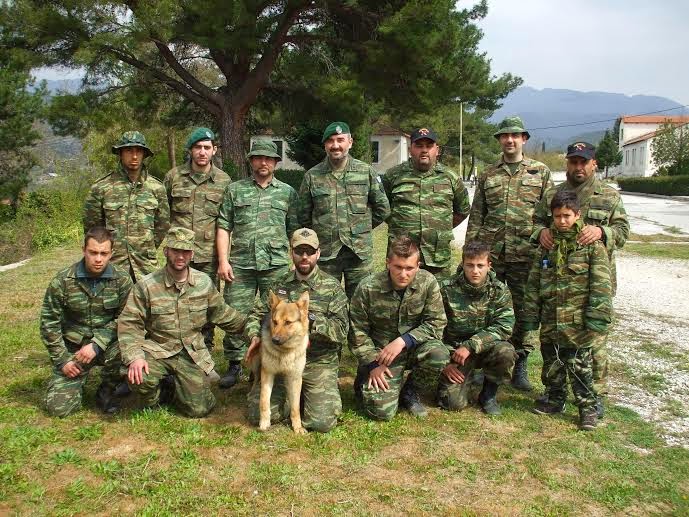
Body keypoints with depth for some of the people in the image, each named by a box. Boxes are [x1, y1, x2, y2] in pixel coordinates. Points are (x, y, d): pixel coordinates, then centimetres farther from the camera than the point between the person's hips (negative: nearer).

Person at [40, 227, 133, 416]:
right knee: (59, 406, -12)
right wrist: (63, 360, -8)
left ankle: (105, 391, -2)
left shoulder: (122, 280, -9)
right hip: (72, 348, 0)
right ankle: (79, 380, 24)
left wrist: (96, 345, -21)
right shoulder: (62, 281, -10)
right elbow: (49, 323, -3)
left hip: (107, 344, 0)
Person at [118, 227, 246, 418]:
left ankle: (179, 387, 29)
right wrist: (134, 357, -25)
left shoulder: (204, 283, -1)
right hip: (156, 350, -2)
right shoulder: (146, 285, -10)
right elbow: (129, 323, -10)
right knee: (138, 378, -33)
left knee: (199, 409, -7)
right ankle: (151, 405, 5)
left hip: (193, 353, 2)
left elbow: (222, 314, 12)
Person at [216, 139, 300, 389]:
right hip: (240, 264, 0)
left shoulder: (287, 192, 11)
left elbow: (294, 230, 10)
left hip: (276, 265, 0)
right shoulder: (234, 190, 10)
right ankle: (234, 365, 16)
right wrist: (223, 260, -2)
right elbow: (224, 227, 7)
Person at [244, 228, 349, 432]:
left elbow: (341, 330, -8)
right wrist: (255, 336, -5)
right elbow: (257, 314, 15)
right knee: (258, 415, -11)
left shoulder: (332, 287, -1)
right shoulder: (279, 285, 10)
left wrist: (313, 319, -21)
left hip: (319, 362, -2)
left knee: (321, 422, -18)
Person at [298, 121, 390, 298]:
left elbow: (383, 208, 10)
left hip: (360, 252, 0)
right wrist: (319, 235, 9)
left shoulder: (367, 172, 2)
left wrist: (361, 229, 10)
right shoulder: (312, 176, 1)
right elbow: (303, 216, 9)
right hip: (325, 253, 0)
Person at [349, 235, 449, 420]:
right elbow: (358, 331, -5)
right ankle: (364, 383, 19)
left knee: (440, 357, -31)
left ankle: (408, 388, 1)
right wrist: (373, 364, -11)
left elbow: (436, 323, -10)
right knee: (382, 411, -17)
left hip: (414, 347, 2)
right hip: (380, 351, -2)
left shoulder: (428, 283, -13)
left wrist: (403, 341, -22)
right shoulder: (368, 288, -16)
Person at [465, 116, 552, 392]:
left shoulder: (541, 172, 7)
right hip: (490, 253, 2)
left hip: (525, 255, -1)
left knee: (525, 311, 4)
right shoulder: (488, 175, 12)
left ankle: (520, 366, 16)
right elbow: (476, 216, 11)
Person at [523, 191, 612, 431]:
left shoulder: (591, 244, -7)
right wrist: (531, 314, 8)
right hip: (550, 319, 5)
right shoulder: (548, 244, 7)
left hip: (577, 319, -5)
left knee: (579, 365, 1)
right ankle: (555, 400, 33)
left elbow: (601, 284, -11)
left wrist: (597, 317, -15)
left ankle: (588, 407, 17)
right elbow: (534, 282, 10)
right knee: (551, 363, 15)